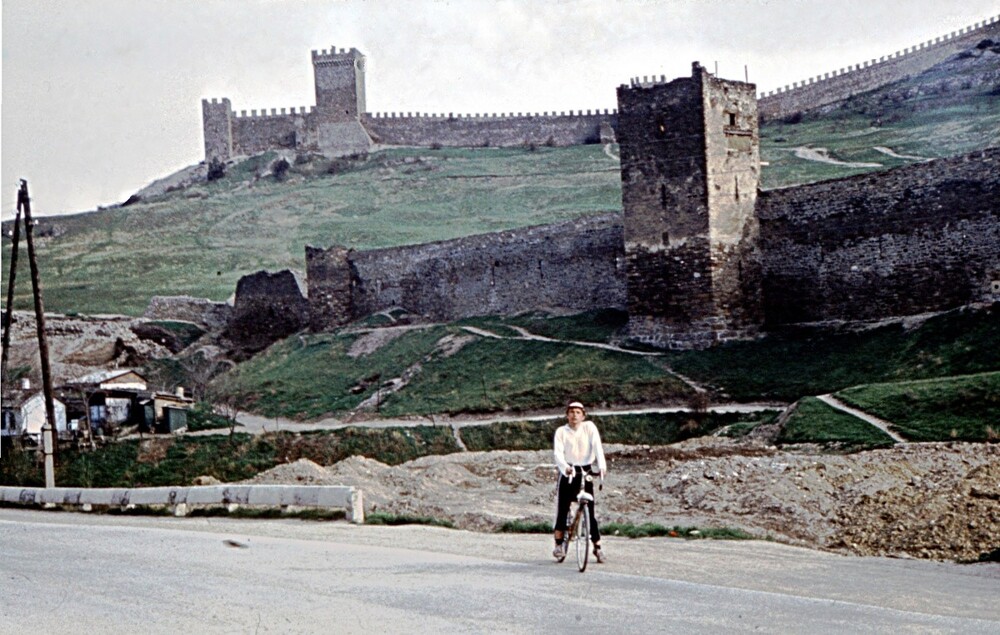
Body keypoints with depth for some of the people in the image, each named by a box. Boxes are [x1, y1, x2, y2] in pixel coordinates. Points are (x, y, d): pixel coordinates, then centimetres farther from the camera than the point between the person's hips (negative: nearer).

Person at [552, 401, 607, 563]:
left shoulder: (589, 427, 0)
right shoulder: (561, 431, -1)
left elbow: (597, 446, -12)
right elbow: (558, 452, -14)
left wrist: (602, 465, -27)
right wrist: (565, 467, -33)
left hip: (586, 472, 0)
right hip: (568, 473, 0)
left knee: (590, 511, -1)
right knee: (562, 508, -3)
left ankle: (597, 547, 5)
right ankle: (559, 544, 11)